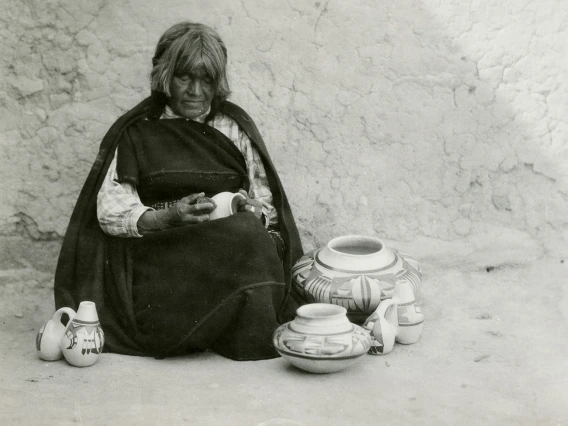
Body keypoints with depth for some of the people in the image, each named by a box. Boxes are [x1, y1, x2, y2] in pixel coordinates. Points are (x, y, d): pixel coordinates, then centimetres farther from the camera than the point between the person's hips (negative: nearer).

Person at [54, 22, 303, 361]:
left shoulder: (235, 126, 15)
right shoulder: (136, 132, 9)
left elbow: (268, 205, 12)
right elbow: (110, 212, -1)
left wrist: (252, 213, -12)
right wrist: (171, 216, -18)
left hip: (241, 242, 3)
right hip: (159, 253, -2)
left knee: (247, 232, -34)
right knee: (243, 243, -33)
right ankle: (260, 356, -19)